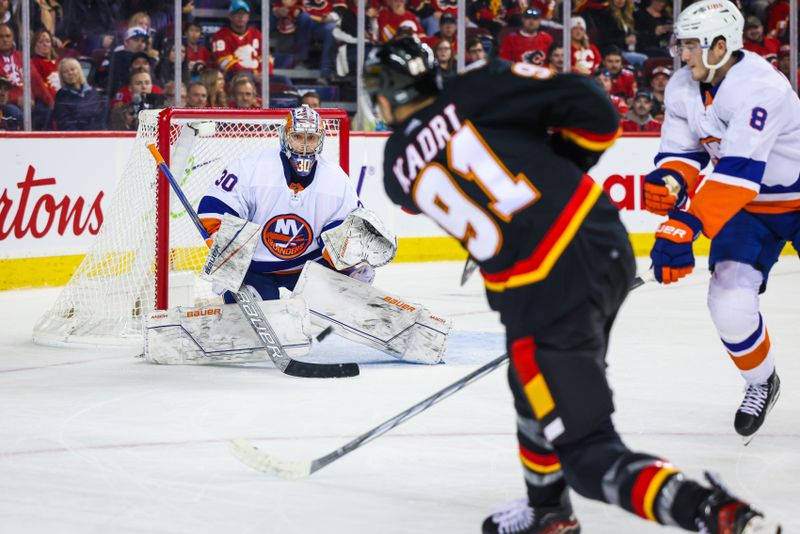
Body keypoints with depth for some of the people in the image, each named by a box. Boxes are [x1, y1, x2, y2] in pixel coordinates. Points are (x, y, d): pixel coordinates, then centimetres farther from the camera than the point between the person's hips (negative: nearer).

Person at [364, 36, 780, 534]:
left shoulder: (398, 170, 7)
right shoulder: (475, 92, 3)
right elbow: (590, 106, -4)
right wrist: (564, 164, 15)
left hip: (541, 295, -4)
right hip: (608, 245, 5)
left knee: (587, 452, 0)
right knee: (535, 382, 30)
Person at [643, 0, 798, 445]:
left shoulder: (759, 87, -31)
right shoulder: (683, 89, -5)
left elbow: (738, 171, -38)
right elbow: (681, 153, 0)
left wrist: (687, 227, -43)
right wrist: (669, 183, -25)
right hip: (749, 206, 6)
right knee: (731, 303, -11)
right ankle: (762, 383, 15)